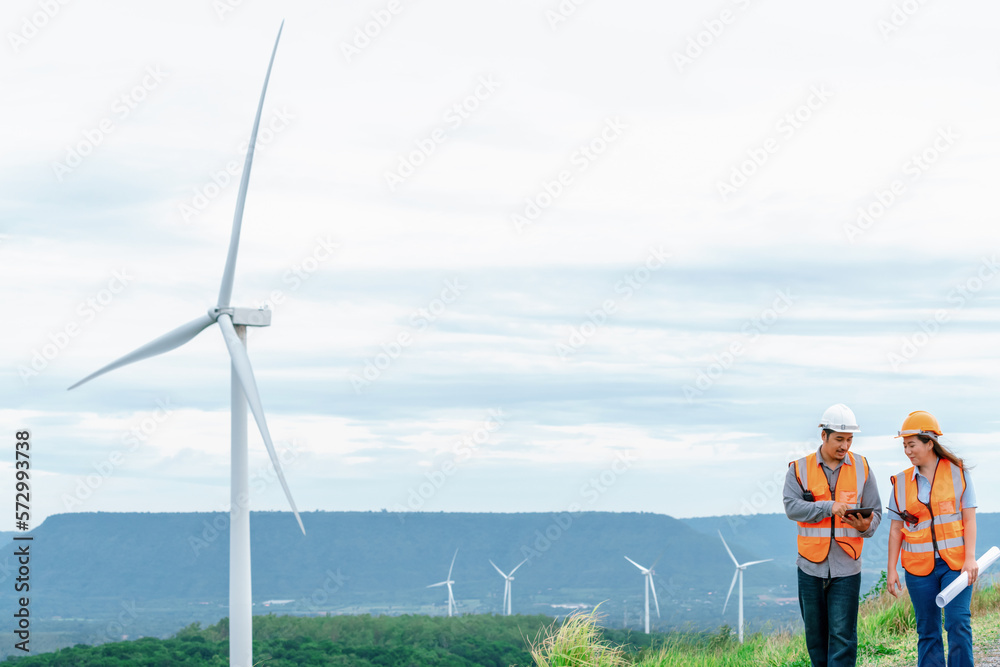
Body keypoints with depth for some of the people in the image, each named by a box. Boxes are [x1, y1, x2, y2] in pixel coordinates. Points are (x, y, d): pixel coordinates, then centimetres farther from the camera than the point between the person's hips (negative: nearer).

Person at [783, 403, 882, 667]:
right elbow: (792, 506, -12)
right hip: (811, 566, 1)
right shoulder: (799, 469, 2)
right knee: (815, 634, 10)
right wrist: (829, 507, -22)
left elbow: (875, 512, 7)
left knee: (842, 636, -8)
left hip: (846, 567, -1)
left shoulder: (861, 467, 6)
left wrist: (866, 525, -16)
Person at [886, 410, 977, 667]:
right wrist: (891, 569, 4)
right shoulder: (902, 482, 6)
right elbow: (896, 529, 9)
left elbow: (969, 519, 0)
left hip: (955, 562, -2)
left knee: (958, 622, -13)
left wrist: (970, 558, -9)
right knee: (927, 631, 4)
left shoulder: (958, 473, 1)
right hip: (919, 566, 2)